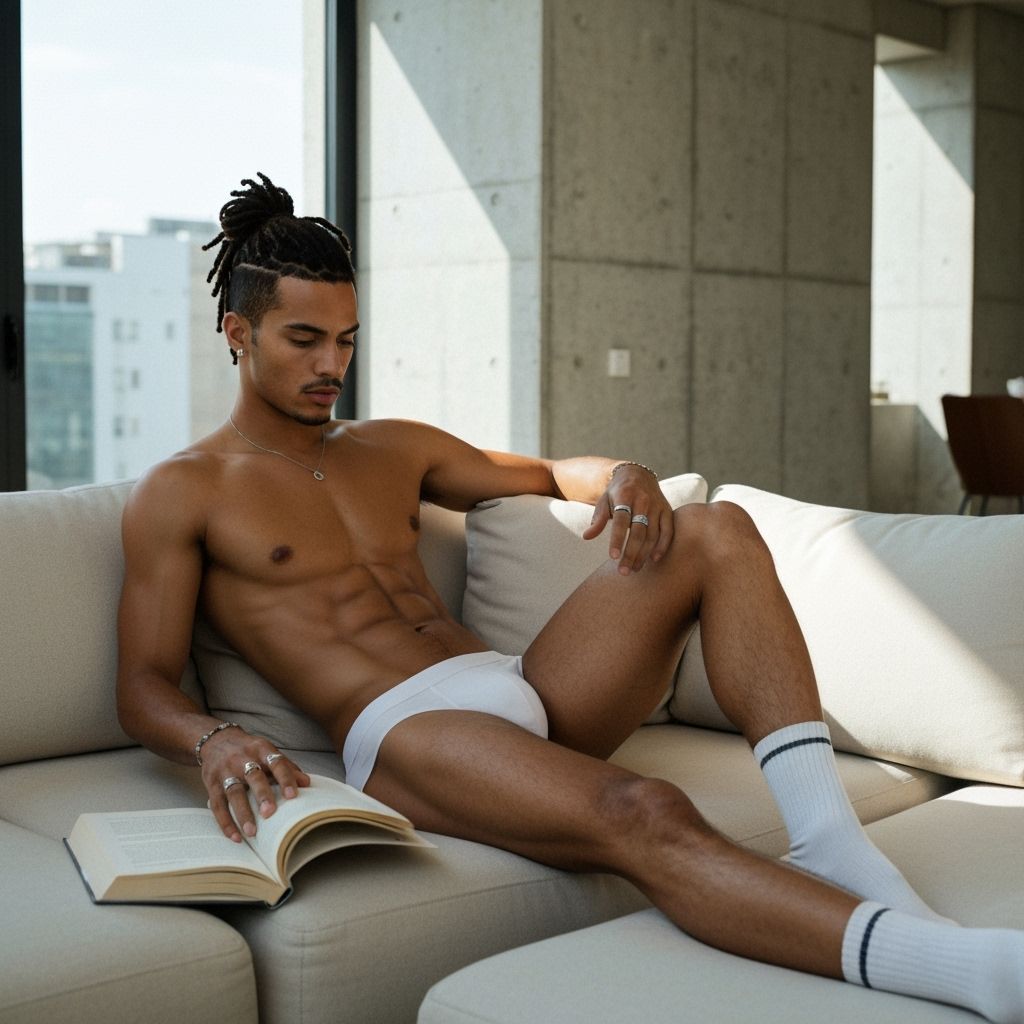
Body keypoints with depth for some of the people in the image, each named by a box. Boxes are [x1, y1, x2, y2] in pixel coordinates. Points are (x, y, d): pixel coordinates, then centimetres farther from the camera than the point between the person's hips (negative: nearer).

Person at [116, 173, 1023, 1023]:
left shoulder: (391, 449, 24)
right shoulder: (182, 493, 8)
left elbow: (555, 475, 30)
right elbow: (144, 687, 1)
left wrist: (625, 479, 4)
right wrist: (214, 742, -24)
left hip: (524, 688, 7)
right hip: (403, 735, -7)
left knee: (717, 533, -14)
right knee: (642, 816, -37)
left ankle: (825, 834, -30)